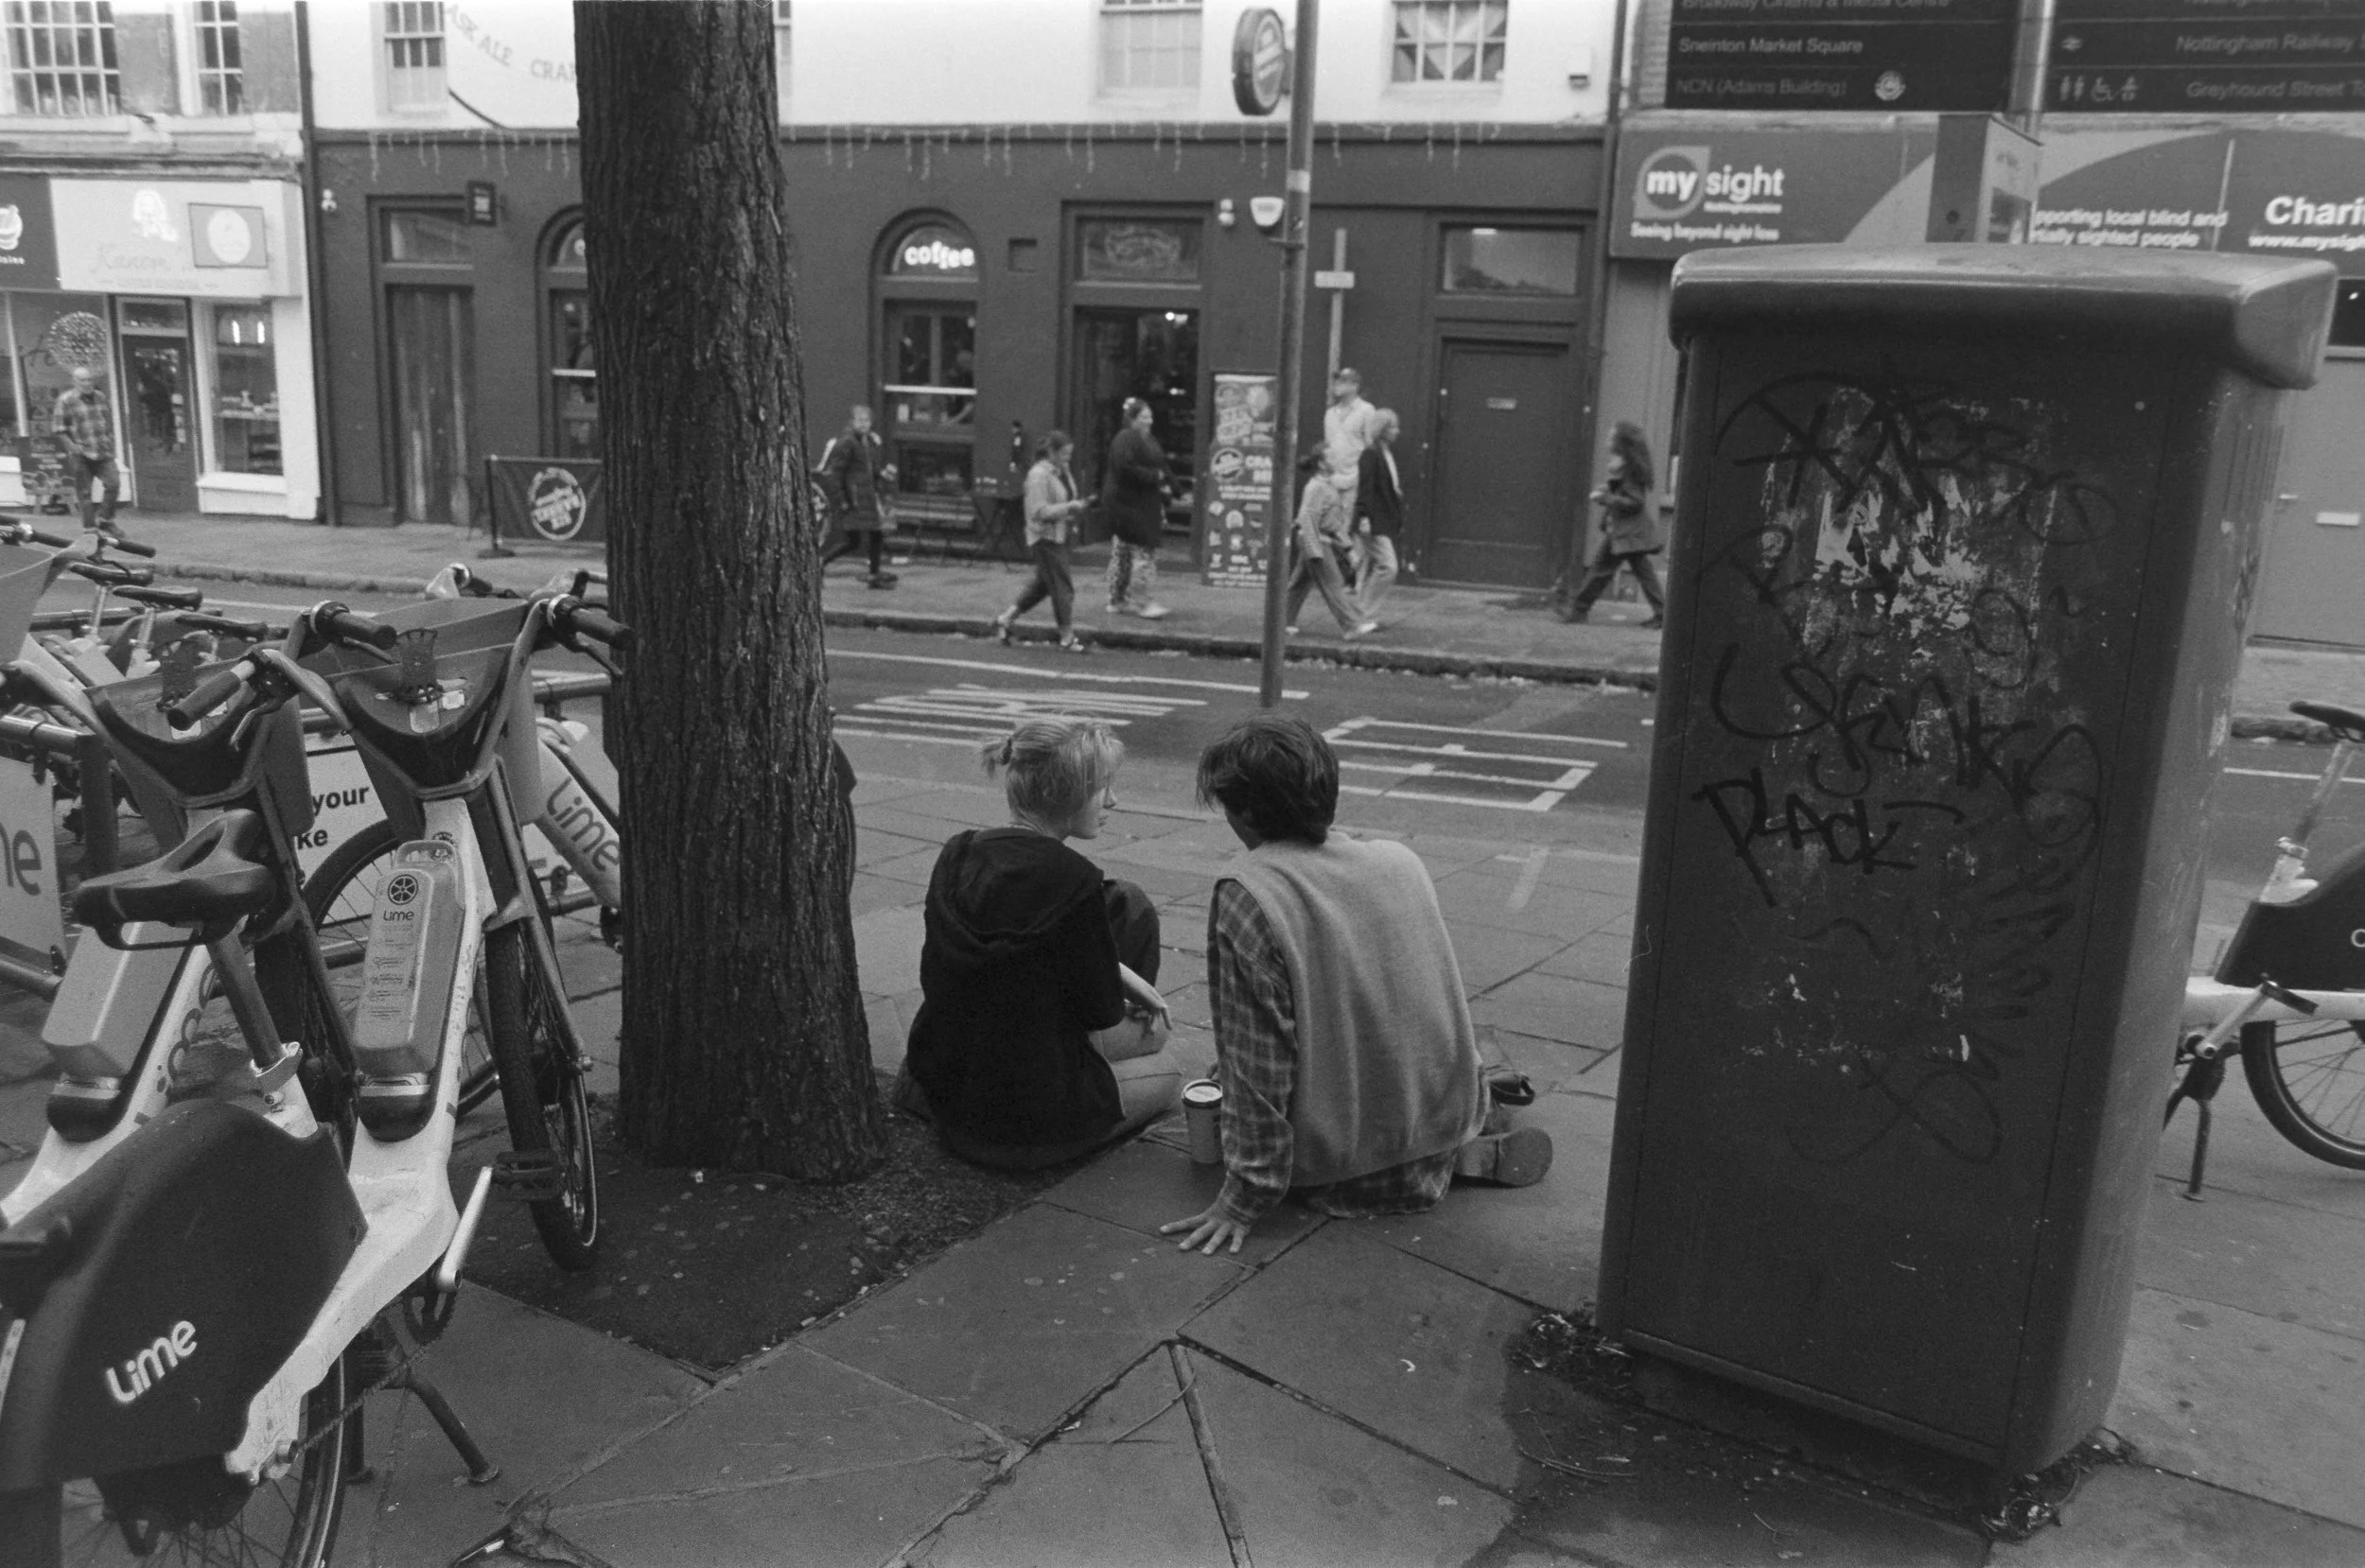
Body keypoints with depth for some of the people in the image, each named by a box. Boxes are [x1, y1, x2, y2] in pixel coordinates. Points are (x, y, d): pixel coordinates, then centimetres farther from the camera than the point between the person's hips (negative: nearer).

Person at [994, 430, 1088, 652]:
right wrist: (1070, 507, -22)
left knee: (1042, 583, 16)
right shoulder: (1038, 475, -17)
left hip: (1058, 536, 9)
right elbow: (1039, 511, -23)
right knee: (1062, 586, -5)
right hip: (1044, 537, -9)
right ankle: (1067, 636, 2)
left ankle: (1004, 619, 25)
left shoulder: (1062, 472, 11)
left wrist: (1075, 510, 3)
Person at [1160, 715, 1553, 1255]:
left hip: (1339, 1168, -7)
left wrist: (1246, 1195, -10)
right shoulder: (1401, 860, -3)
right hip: (1448, 1111, 8)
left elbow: (1257, 1063, -19)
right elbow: (1435, 999, 10)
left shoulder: (1246, 895, -21)